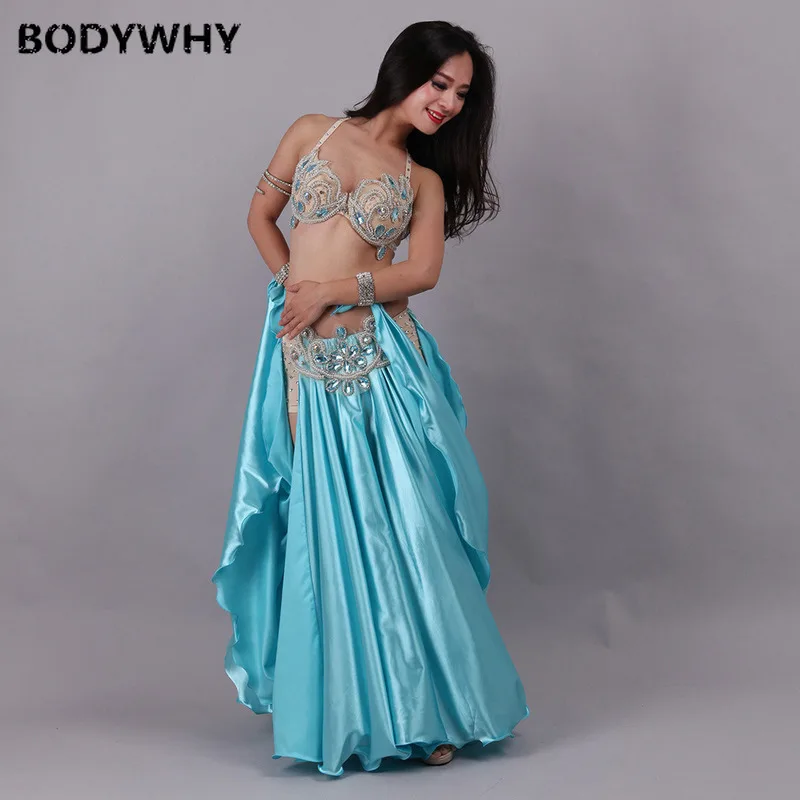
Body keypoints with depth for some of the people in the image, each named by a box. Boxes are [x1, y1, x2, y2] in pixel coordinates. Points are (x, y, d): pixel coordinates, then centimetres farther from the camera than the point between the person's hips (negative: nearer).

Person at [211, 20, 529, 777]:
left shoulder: (424, 180, 10)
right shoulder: (312, 132, 10)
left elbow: (423, 270, -4)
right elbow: (261, 214, 17)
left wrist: (331, 289, -12)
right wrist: (291, 282, 5)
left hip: (382, 355, 0)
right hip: (307, 356, 0)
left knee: (397, 521, -1)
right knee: (325, 521, 5)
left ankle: (422, 706, 10)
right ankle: (343, 703, 19)